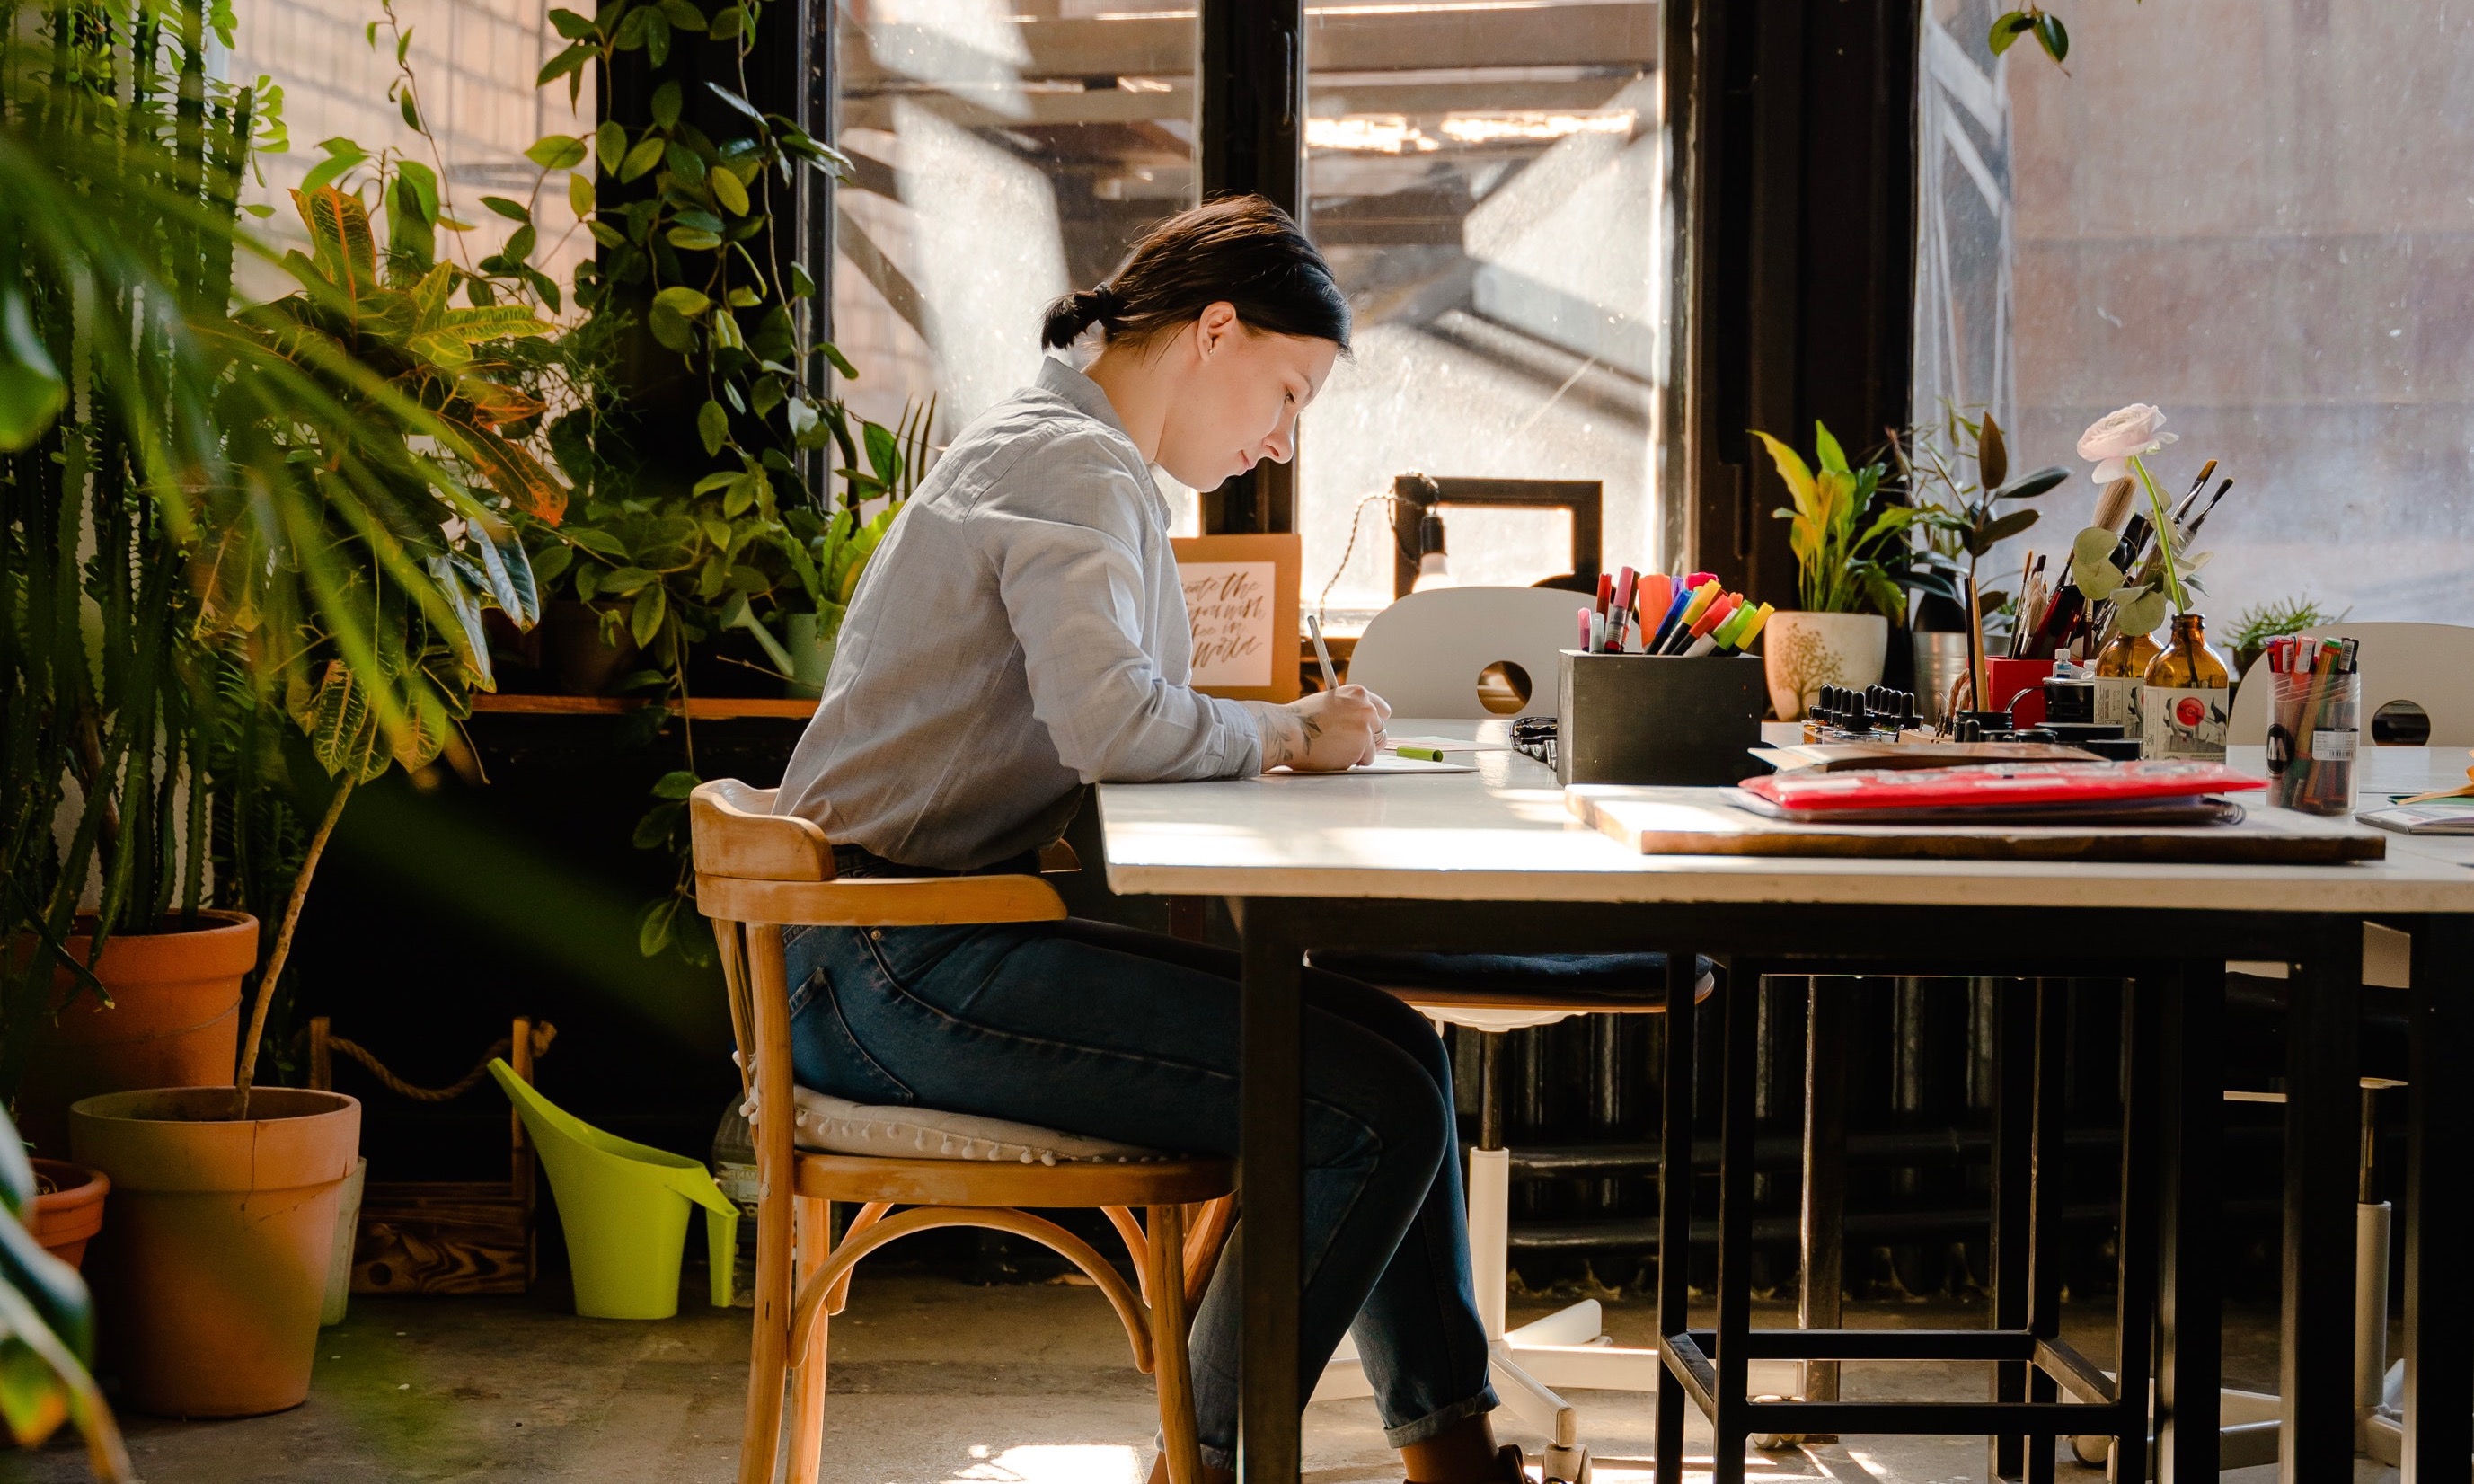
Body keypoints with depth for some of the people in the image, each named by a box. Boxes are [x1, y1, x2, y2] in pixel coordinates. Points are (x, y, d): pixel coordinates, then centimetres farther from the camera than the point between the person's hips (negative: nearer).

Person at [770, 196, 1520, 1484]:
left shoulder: (1062, 453, 22)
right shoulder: (1075, 464, -12)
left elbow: (1103, 720, 18)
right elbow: (1110, 722, -27)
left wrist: (1281, 731, 3)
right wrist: (1288, 736, -10)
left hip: (900, 953, 11)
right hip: (896, 966, -11)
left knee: (1390, 1044, 11)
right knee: (1378, 1107, -18)